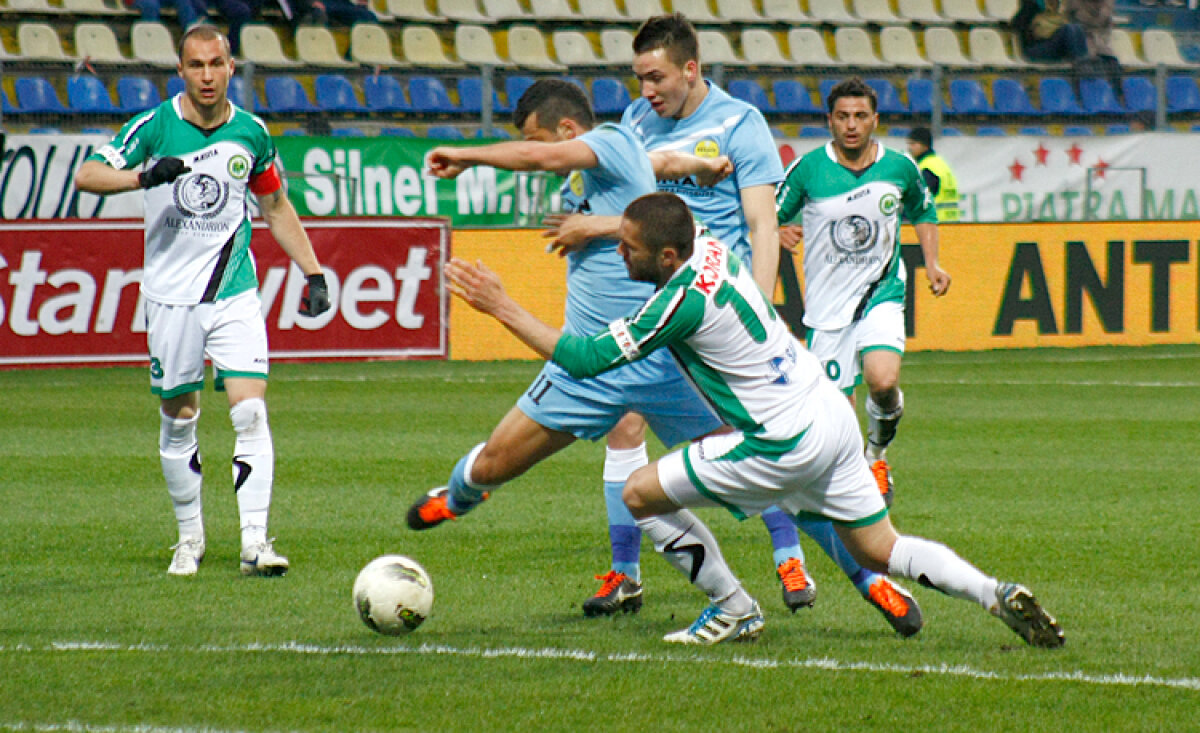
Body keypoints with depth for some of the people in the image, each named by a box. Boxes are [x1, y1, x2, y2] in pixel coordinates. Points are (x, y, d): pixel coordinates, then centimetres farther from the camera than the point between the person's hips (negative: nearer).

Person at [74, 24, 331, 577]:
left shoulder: (251, 133, 4)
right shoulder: (154, 127, -5)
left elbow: (276, 206, 17)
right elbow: (86, 176, -13)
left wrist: (313, 273, 13)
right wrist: (144, 176, -30)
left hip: (235, 292, 1)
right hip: (171, 296, -1)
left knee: (251, 412, -13)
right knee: (179, 421, 6)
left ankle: (255, 541, -15)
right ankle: (190, 537, 23)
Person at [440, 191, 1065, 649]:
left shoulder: (683, 300, -21)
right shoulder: (712, 246, 2)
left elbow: (584, 358, -16)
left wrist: (503, 308, -11)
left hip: (787, 444, -9)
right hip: (830, 415, 9)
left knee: (642, 494, 2)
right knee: (880, 550, 16)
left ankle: (733, 610, 12)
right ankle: (998, 595, 1)